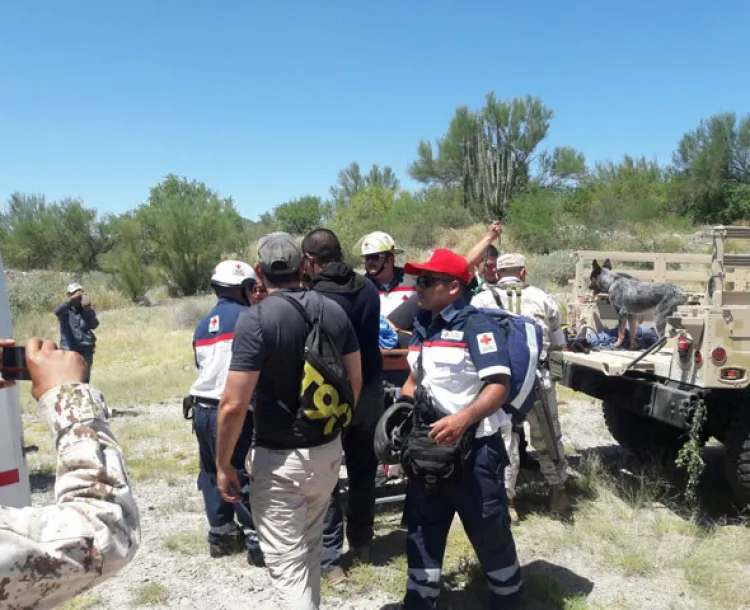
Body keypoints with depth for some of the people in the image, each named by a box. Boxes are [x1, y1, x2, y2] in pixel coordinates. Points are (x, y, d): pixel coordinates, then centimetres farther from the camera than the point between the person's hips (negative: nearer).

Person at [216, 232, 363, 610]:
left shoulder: (256, 320, -18)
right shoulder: (334, 311, -1)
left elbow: (233, 404, -21)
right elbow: (355, 380, 7)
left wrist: (223, 463, -7)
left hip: (279, 459, -6)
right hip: (328, 451, 6)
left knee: (287, 563, 6)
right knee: (309, 547, 25)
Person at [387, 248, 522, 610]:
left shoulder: (476, 325, -13)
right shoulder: (421, 328, 10)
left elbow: (499, 386, -21)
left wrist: (464, 418, -35)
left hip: (474, 449, -7)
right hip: (429, 448, 7)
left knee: (489, 532, 9)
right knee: (421, 530, 15)